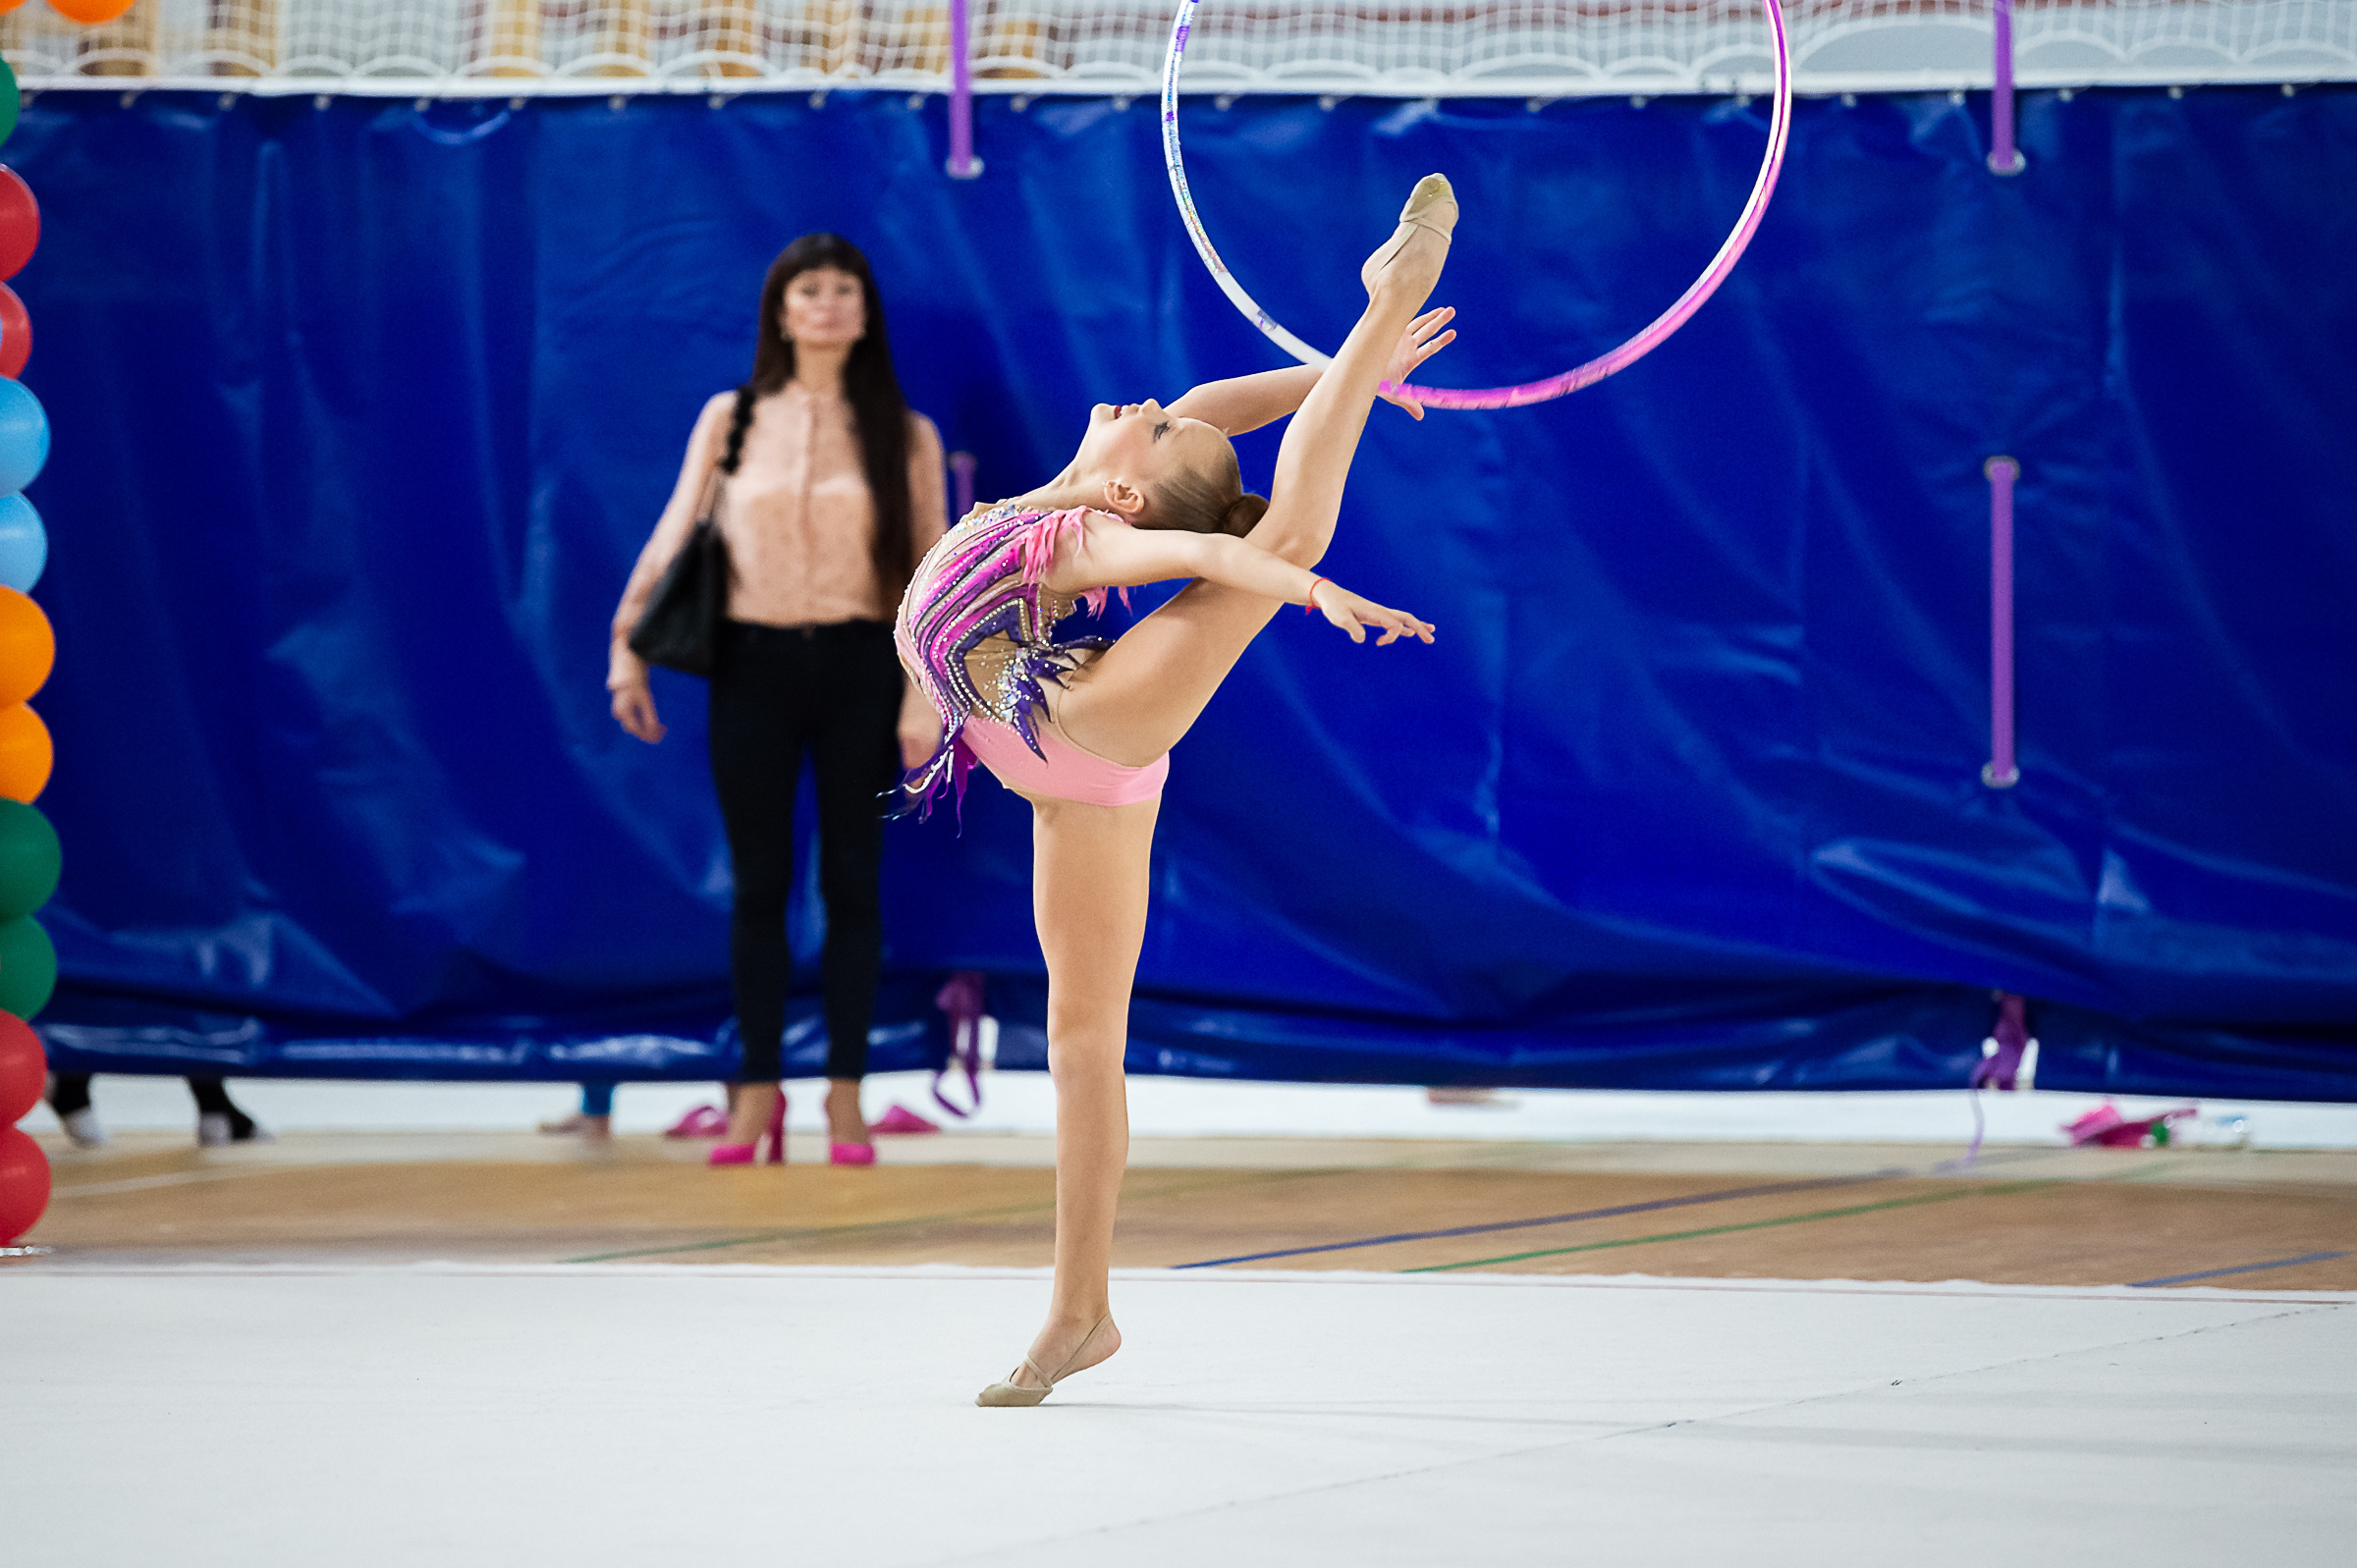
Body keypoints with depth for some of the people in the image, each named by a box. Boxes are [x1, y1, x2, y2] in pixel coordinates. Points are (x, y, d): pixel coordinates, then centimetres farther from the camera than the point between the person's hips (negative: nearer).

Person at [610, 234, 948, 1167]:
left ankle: (845, 1095, 10)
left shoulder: (904, 435, 3)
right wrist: (629, 648, -4)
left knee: (852, 882, 3)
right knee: (758, 883, 3)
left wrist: (926, 696, -8)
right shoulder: (730, 421, 5)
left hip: (859, 668, 0)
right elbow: (673, 537, 4)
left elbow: (935, 568, 1)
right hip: (754, 665, 0)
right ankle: (757, 1090, 11)